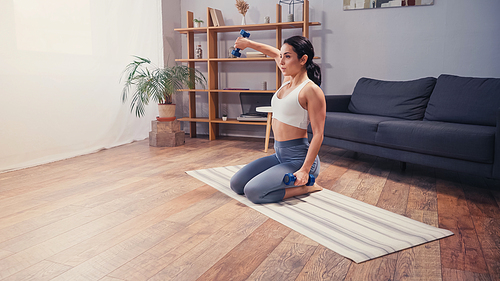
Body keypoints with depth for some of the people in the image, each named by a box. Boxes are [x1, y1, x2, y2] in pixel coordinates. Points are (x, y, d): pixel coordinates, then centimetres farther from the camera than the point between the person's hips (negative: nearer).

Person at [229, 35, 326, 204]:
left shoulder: (311, 90, -17)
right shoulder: (288, 81, 7)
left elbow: (318, 134, -19)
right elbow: (274, 54, 28)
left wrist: (305, 170, -26)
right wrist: (249, 43, 30)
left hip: (298, 158, -9)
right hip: (280, 155, 9)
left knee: (253, 192, -21)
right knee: (236, 184, 8)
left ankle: (306, 187, -4)